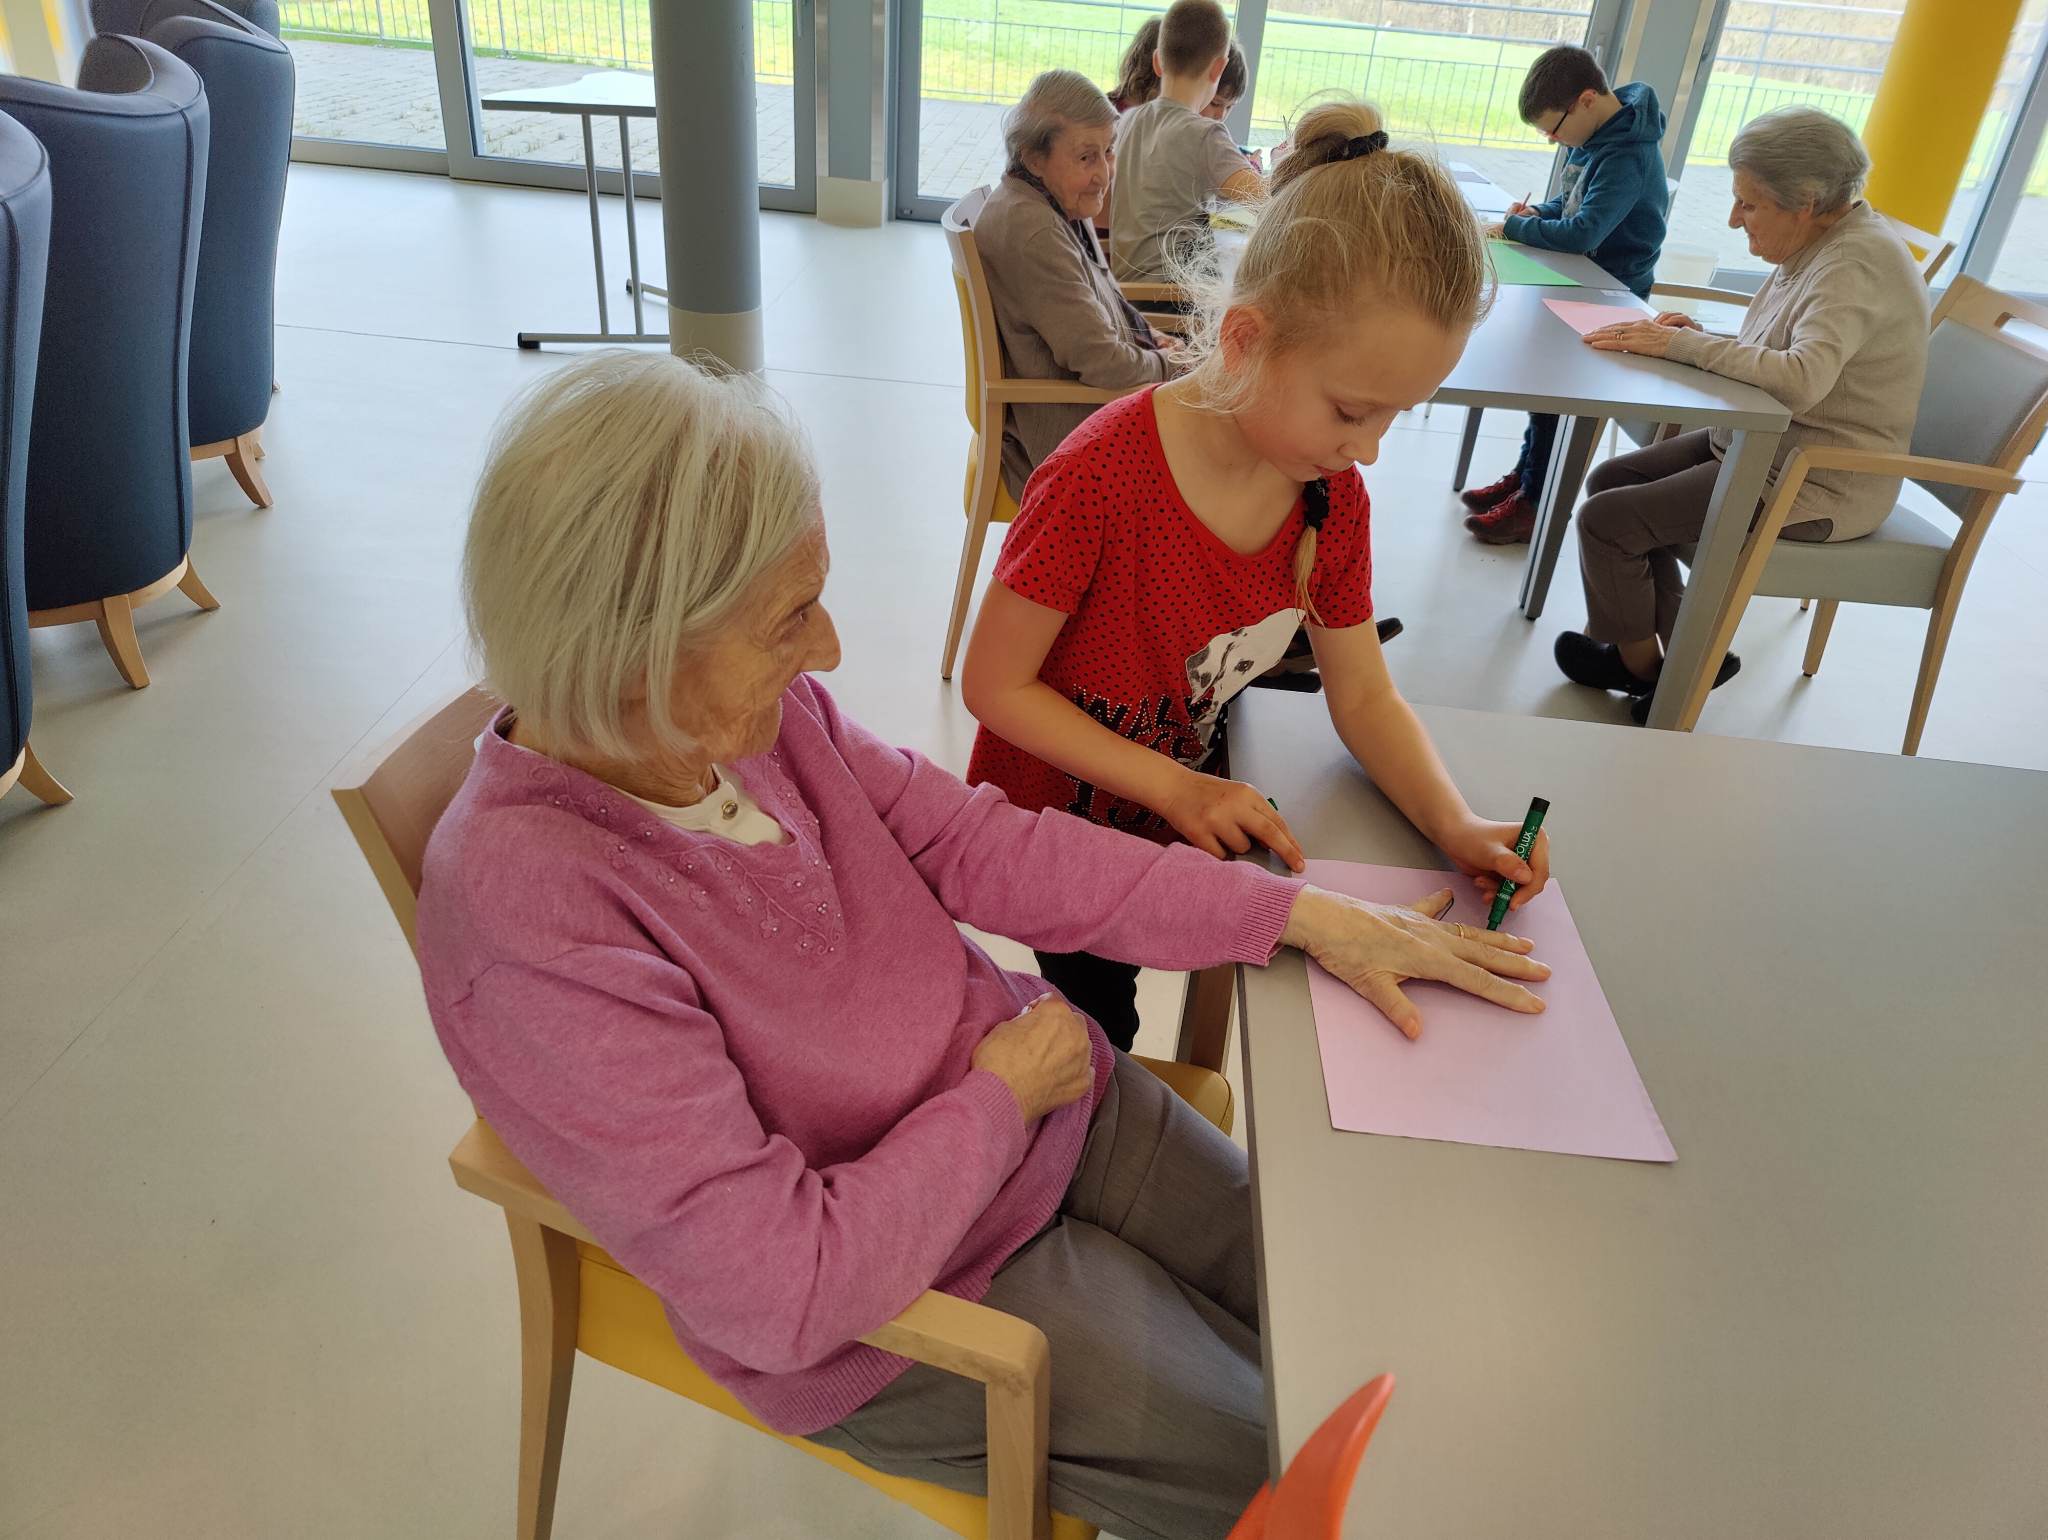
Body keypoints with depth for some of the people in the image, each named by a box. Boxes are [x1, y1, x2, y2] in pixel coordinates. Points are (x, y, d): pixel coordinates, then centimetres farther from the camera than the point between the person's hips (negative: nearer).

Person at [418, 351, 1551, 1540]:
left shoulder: (748, 709, -13)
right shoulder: (531, 918, -32)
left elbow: (973, 840, -6)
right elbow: (786, 1293, -30)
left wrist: (1304, 916, -8)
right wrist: (1000, 1097, -17)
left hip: (1048, 1105, 6)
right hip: (884, 1308, -5)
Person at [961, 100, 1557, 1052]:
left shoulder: (1334, 499, -10)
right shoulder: (1102, 479, -30)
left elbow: (1363, 697, -1)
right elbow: (994, 686, -23)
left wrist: (1452, 823, -17)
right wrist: (1174, 787, -26)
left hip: (1177, 822, 5)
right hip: (1049, 823, -5)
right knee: (1101, 1027, 6)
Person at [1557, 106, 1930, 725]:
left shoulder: (1857, 264, -22)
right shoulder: (1822, 243, 8)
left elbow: (1800, 377, -35)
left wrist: (1680, 345, -28)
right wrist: (1700, 336, -3)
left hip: (1820, 484, -11)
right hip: (1764, 443, 11)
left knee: (1607, 519, -18)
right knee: (1609, 480, 7)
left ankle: (1637, 663, 9)